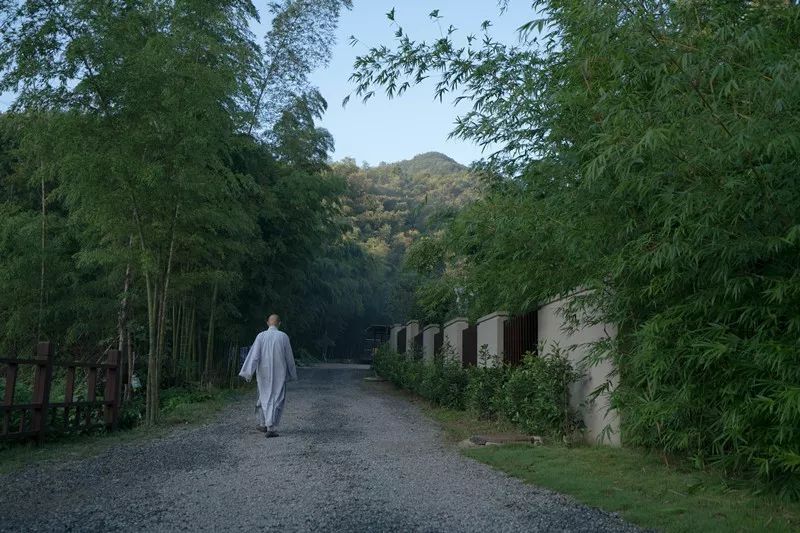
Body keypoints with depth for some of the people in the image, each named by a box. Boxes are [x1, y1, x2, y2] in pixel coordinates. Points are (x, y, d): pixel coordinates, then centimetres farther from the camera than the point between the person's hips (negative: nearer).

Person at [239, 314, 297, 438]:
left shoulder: (261, 336, -3)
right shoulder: (283, 336, -5)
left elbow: (254, 355, -10)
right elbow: (289, 357, 1)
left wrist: (249, 372, -12)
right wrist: (292, 373, 13)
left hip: (264, 373, 2)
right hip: (279, 374, -1)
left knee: (265, 397, 18)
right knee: (277, 399, 1)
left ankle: (263, 424, 25)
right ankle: (271, 428, -10)